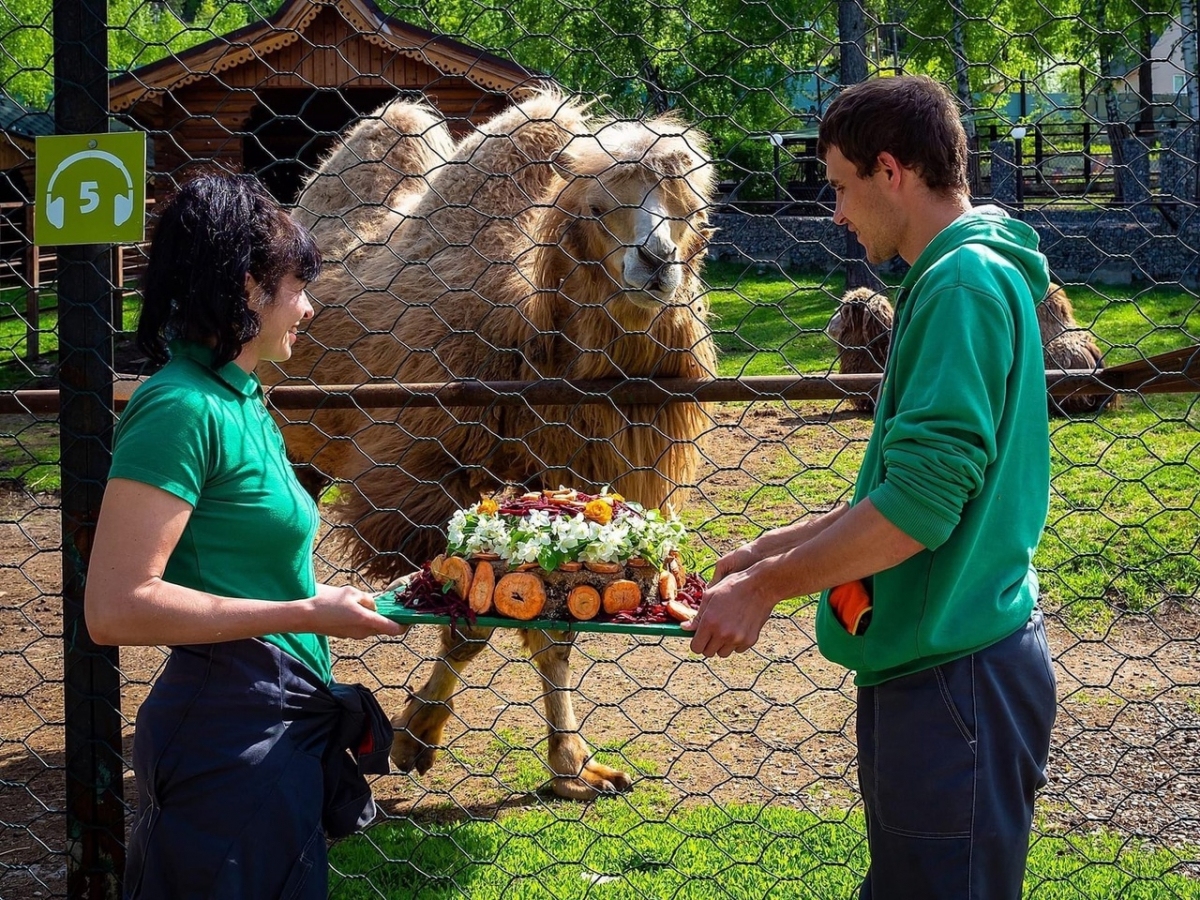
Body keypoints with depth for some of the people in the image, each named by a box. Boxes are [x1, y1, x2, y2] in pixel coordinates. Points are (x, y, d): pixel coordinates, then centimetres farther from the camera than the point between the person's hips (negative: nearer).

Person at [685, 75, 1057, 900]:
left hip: (956, 674, -10)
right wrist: (778, 547, 21)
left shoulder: (965, 282, -17)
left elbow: (920, 503, -25)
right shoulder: (976, 275, 15)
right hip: (933, 665, 10)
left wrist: (764, 587, -15)